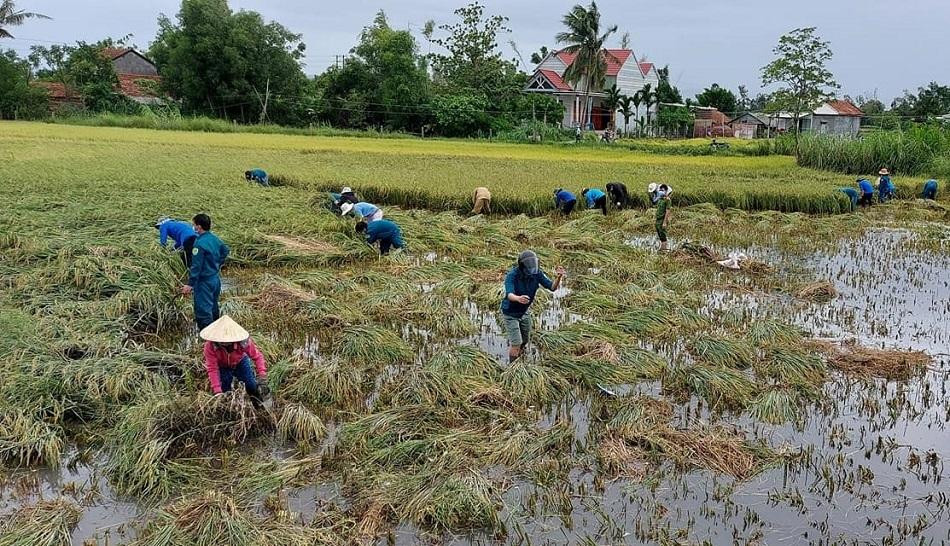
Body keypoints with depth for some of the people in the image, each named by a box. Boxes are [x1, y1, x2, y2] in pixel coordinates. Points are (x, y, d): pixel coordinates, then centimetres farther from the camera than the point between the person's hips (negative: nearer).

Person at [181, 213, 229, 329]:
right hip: (216, 279, 9)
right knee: (214, 308, 23)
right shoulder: (215, 239, 3)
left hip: (204, 282, -9)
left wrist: (190, 284, -19)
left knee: (203, 311, -4)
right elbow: (226, 251, 21)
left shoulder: (199, 243, -22)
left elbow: (196, 266, -23)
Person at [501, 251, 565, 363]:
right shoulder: (511, 276, -30)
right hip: (510, 314, -5)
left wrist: (559, 277, -42)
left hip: (525, 312, 5)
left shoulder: (537, 273, -16)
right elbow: (509, 294, -44)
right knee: (516, 344, -9)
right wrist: (518, 298, -68)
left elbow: (553, 287, -20)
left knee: (524, 342, 17)